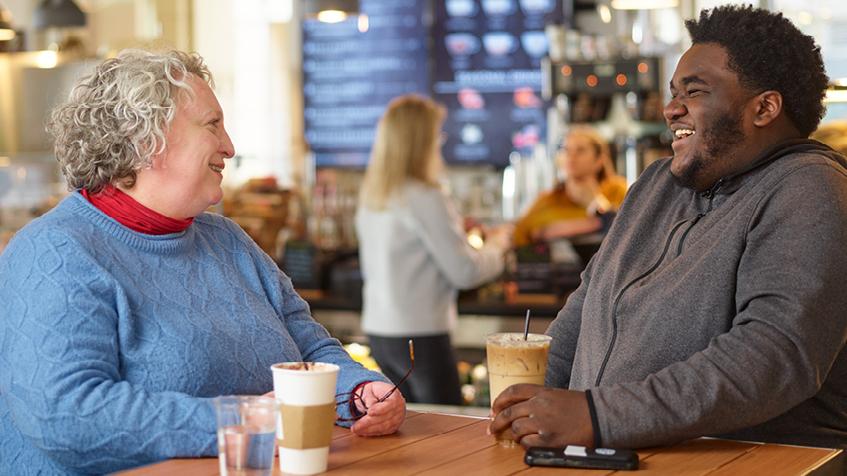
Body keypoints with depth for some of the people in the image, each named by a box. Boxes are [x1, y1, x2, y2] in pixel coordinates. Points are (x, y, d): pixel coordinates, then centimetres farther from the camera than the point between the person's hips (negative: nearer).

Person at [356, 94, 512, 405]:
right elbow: (464, 272, -14)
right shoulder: (424, 199, -16)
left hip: (377, 329, 8)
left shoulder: (370, 198, 9)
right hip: (419, 333, -8)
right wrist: (494, 247, 7)